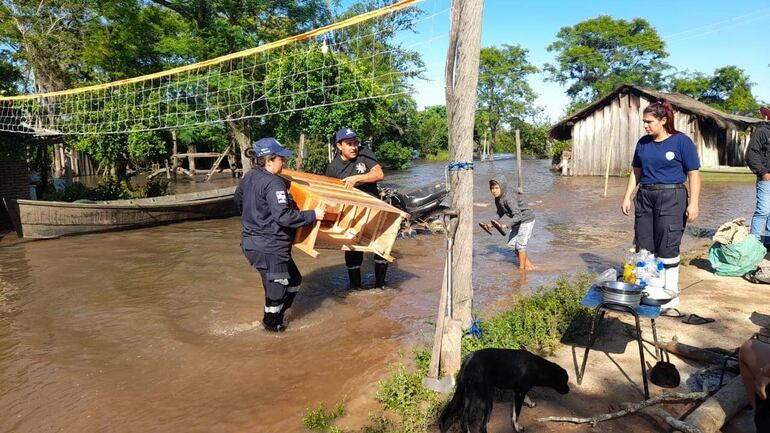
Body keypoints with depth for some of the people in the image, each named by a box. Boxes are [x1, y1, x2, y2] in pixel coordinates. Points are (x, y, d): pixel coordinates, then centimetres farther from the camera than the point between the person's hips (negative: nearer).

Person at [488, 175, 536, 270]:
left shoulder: (509, 198, -32)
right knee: (512, 243, 13)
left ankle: (521, 267, 9)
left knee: (520, 243, -7)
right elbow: (500, 213, 11)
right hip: (518, 221, 10)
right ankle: (528, 263, 27)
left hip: (527, 220, -10)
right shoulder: (497, 199, -4)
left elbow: (518, 215, -37)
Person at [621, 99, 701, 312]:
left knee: (667, 249, -4)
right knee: (643, 248, 7)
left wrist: (693, 203, -11)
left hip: (671, 198, -5)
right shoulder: (643, 142, 11)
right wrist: (627, 197, 11)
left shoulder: (681, 141, -4)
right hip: (645, 197, 5)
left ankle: (670, 297, 6)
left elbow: (694, 174, -5)